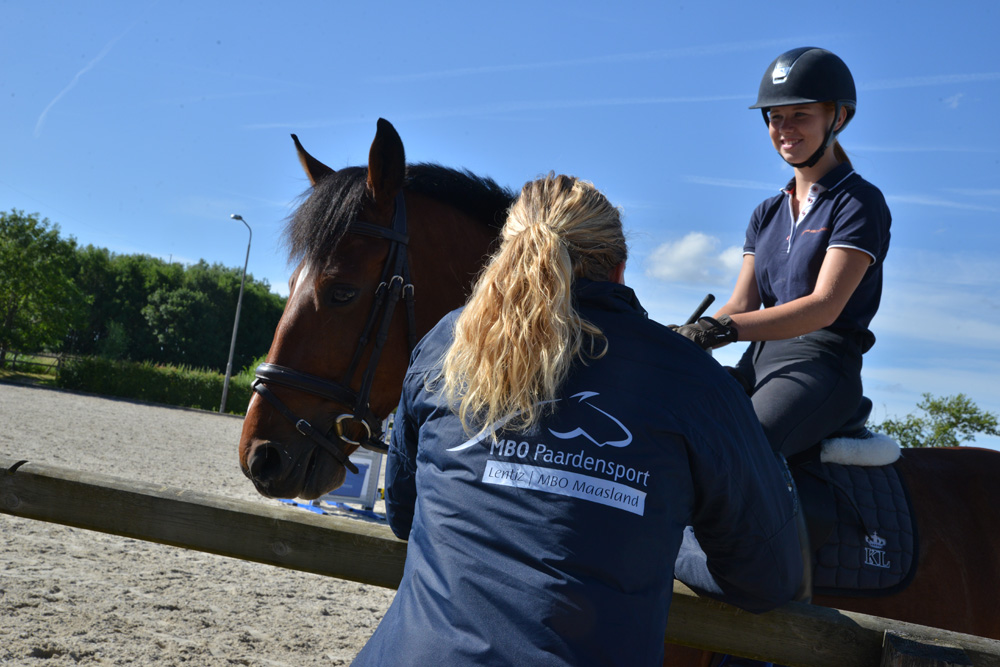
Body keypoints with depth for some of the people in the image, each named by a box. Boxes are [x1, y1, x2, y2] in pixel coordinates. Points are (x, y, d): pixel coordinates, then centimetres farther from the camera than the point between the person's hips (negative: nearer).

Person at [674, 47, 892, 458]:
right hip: (758, 364, 7)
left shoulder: (859, 202, -2)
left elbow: (824, 306, -15)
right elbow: (742, 304, 12)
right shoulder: (767, 214, 20)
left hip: (820, 364, -7)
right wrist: (684, 338, -9)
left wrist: (722, 330, -27)